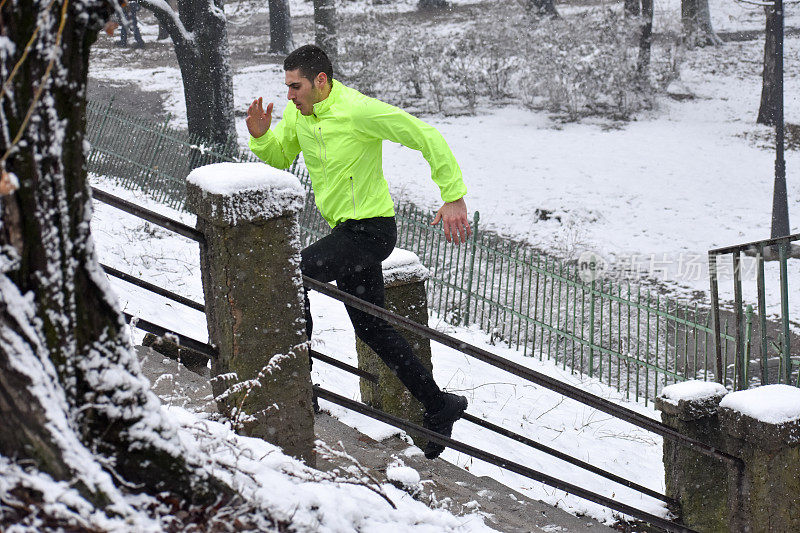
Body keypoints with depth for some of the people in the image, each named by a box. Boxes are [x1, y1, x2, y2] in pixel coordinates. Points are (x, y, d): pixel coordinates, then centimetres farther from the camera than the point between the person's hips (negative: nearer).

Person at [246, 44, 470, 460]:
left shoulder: (359, 111, -20)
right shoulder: (297, 113, 3)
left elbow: (427, 139, -17)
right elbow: (280, 157, 19)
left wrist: (454, 198, -20)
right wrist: (260, 135, -3)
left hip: (371, 229, -9)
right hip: (345, 229, 9)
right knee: (372, 327, 12)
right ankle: (439, 407, 22)